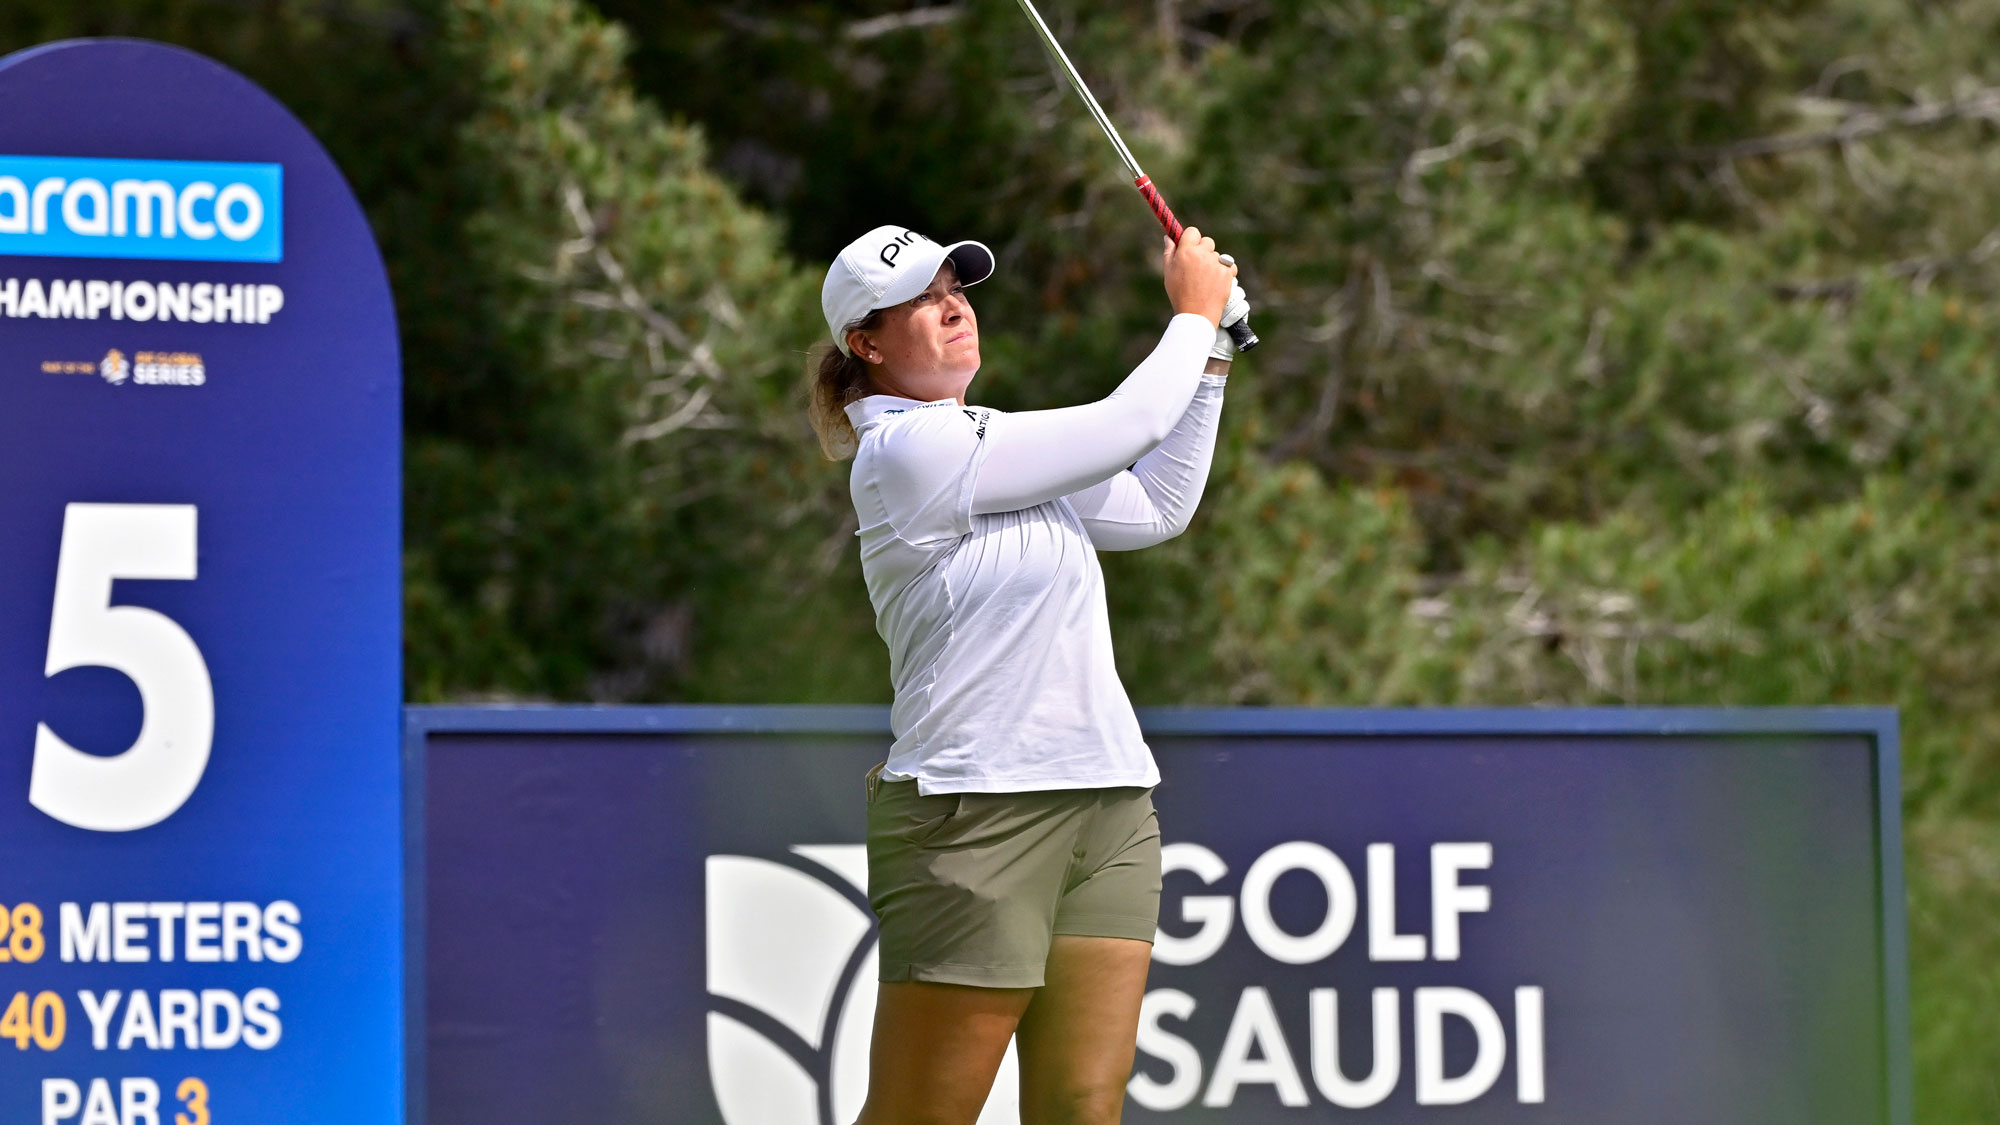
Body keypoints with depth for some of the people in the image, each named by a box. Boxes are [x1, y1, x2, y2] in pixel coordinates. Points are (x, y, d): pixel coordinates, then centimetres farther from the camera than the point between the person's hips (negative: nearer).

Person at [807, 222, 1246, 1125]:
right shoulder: (906, 450, -12)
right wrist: (1194, 313, 4)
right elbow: (1124, 428, -11)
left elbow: (1154, 509, 27)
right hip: (975, 814, -8)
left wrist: (1210, 359, 20)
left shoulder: (988, 440, 16)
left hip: (1109, 805, 9)